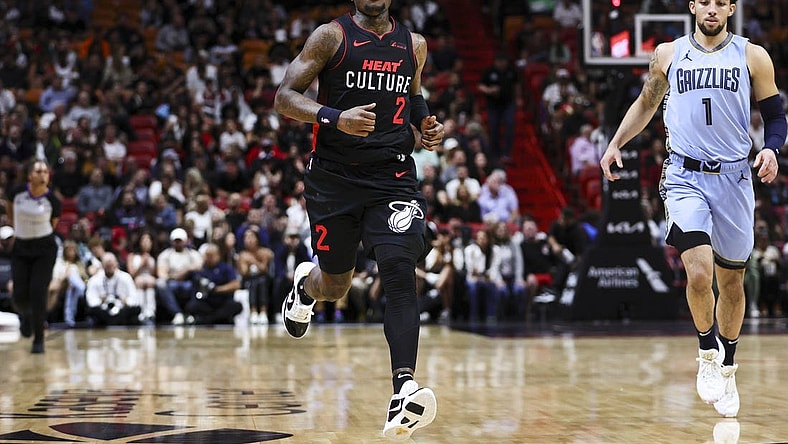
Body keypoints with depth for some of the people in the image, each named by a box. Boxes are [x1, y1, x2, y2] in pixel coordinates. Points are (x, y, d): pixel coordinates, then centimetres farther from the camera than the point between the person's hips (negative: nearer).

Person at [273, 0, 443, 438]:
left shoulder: (414, 45, 10)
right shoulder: (332, 36, -3)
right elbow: (285, 97, -7)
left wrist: (425, 124, 8)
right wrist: (334, 117, -24)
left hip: (393, 177, 2)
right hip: (335, 177, -1)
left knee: (400, 272, -20)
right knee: (335, 286, 12)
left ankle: (404, 390, -28)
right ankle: (305, 283, 53)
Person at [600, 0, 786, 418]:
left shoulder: (753, 56, 3)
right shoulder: (669, 54, 6)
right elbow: (646, 104, 21)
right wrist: (616, 143, 12)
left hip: (734, 179, 1)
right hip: (685, 176, -1)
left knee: (732, 281, 11)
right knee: (699, 273, -20)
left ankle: (727, 368, 29)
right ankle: (708, 352, 4)